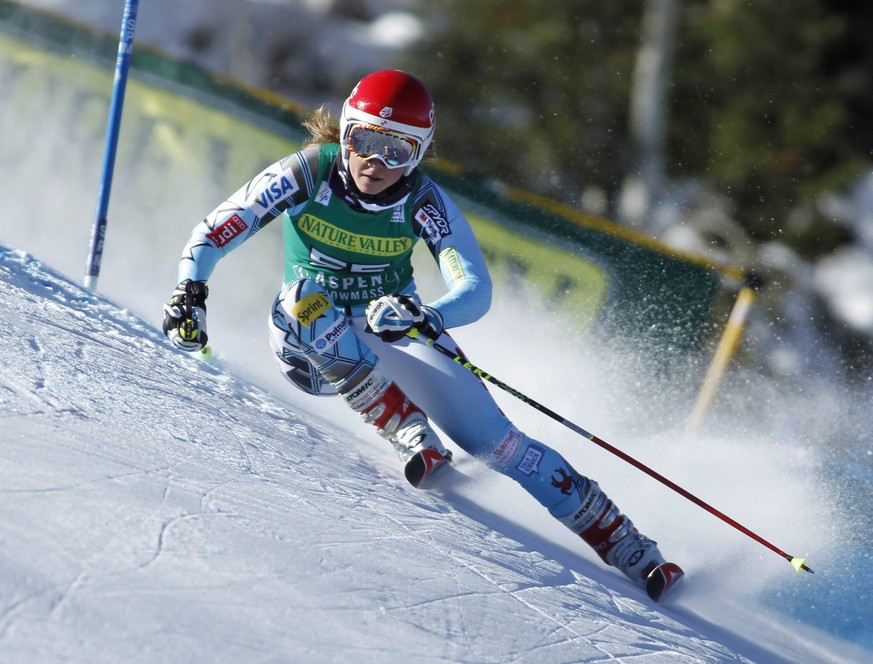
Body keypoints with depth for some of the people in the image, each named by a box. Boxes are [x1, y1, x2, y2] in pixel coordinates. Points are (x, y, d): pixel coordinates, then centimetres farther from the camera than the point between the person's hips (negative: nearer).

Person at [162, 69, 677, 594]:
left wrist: (427, 316, -47)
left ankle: (616, 537, -4)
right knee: (306, 300, -36)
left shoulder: (426, 204, -18)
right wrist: (190, 291, -37)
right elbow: (214, 232, -19)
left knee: (489, 436, -14)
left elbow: (477, 289, -26)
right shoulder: (305, 176, -20)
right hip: (314, 348, 0)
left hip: (399, 333, 0)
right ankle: (411, 436, -27)